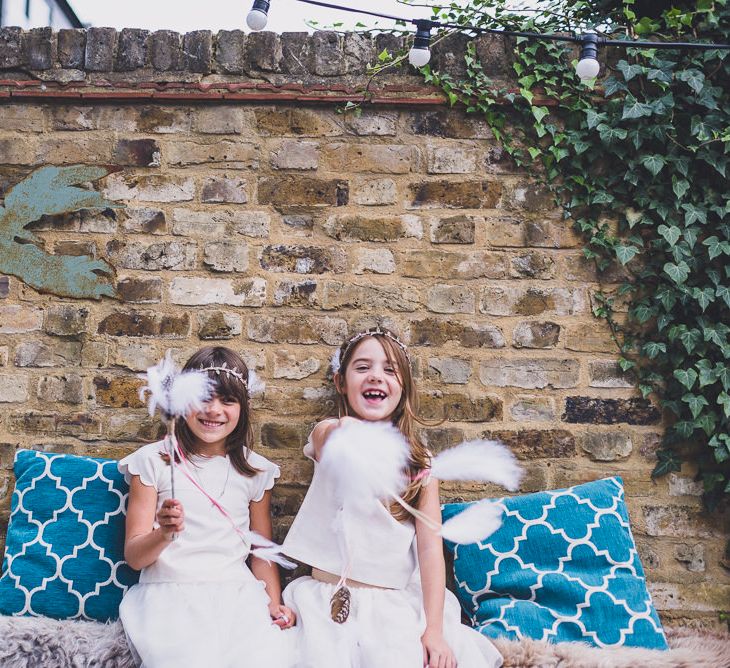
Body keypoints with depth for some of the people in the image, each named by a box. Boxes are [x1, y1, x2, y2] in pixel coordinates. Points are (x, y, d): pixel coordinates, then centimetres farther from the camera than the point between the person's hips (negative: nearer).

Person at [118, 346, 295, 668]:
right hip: (171, 595, -2)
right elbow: (134, 556, 2)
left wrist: (275, 604, 0)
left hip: (236, 593, 2)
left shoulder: (254, 470, 13)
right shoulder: (153, 461, 4)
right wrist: (163, 534, -19)